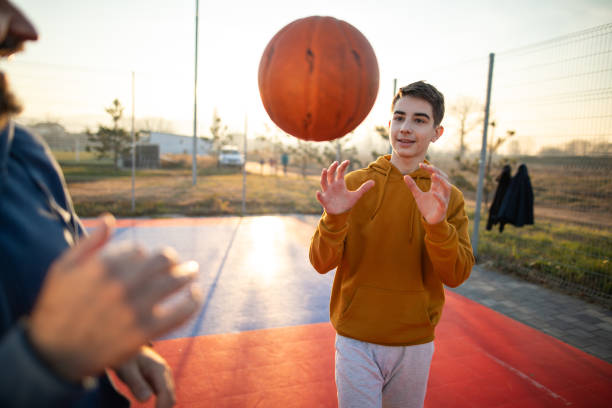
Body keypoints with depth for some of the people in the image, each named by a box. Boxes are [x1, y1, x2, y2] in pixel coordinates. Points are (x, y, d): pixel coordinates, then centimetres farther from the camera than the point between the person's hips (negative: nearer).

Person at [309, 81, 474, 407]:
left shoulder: (449, 197, -3)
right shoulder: (354, 183, -6)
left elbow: (456, 276, -12)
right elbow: (322, 263, -10)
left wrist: (437, 224, -30)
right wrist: (334, 218, -29)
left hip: (415, 344, 2)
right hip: (356, 342, -1)